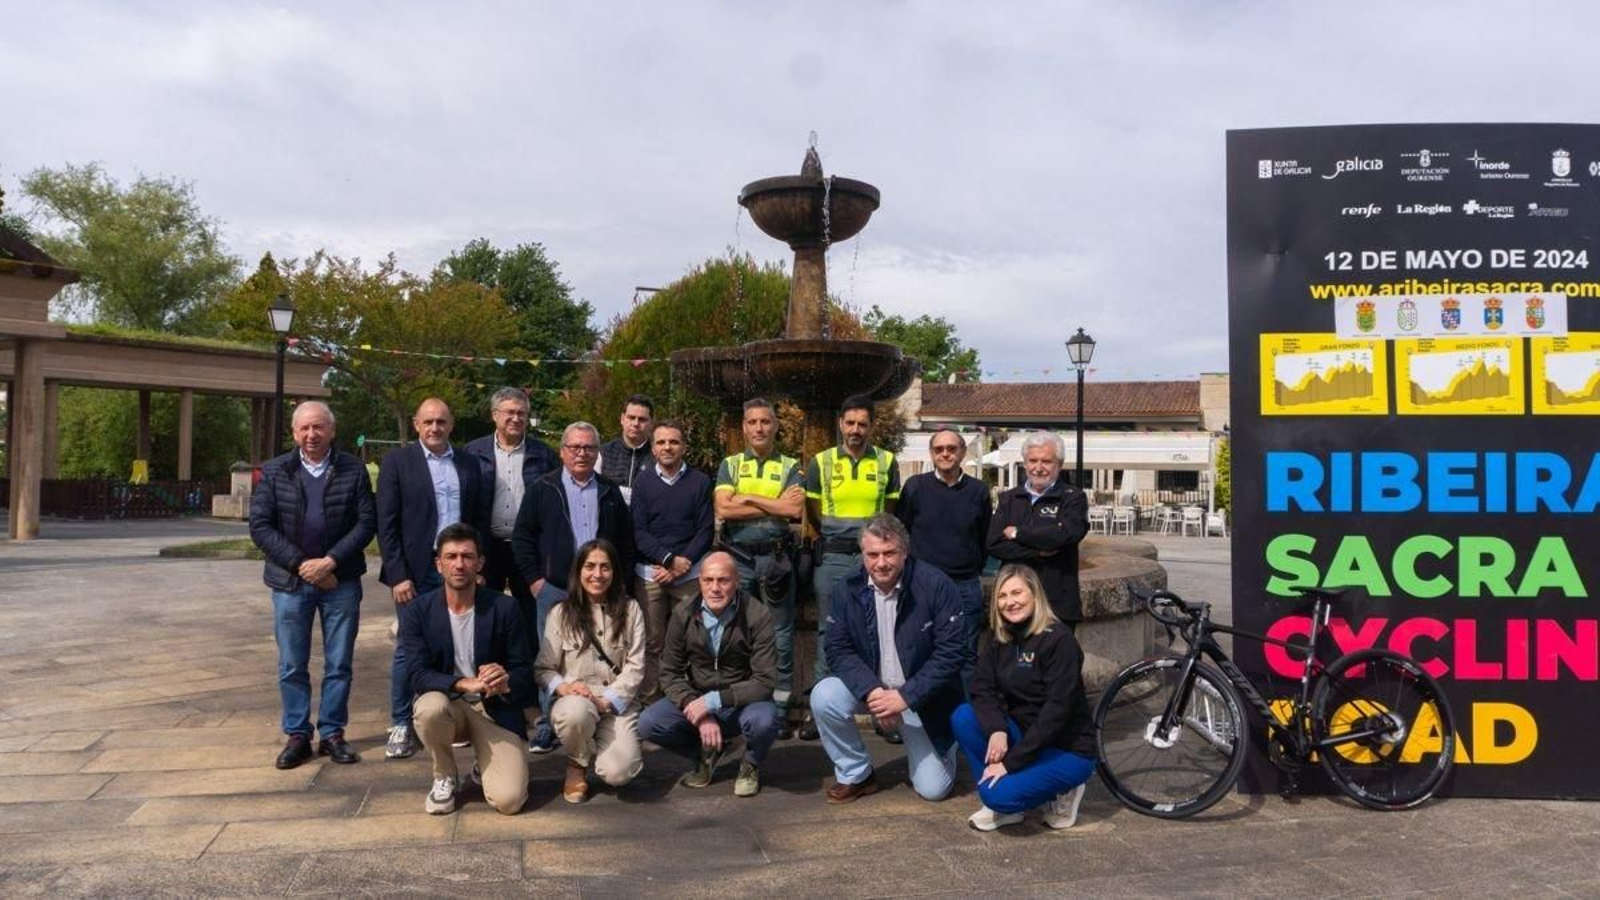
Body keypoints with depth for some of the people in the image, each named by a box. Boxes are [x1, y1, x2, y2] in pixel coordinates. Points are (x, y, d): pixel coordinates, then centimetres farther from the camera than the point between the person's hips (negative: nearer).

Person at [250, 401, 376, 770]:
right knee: (292, 666, 7)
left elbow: (365, 522, -4)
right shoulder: (273, 471, 2)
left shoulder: (353, 470, 0)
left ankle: (332, 733, 18)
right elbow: (260, 526, -3)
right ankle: (297, 735, 19)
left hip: (341, 581, 0)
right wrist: (300, 563, -12)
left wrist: (330, 561, -14)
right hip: (290, 581, 1)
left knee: (339, 664, 6)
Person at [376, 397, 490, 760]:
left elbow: (480, 520, 11)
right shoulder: (397, 461, 0)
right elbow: (387, 523, -4)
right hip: (415, 573, -2)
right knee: (408, 648, 4)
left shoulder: (469, 464, 9)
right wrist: (398, 575, -11)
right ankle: (401, 725, 16)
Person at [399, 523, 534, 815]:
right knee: (430, 708, -37)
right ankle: (445, 778, -4)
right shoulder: (417, 611, -7)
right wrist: (465, 684, -33)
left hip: (494, 709, -1)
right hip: (446, 703, 1)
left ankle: (485, 766, 19)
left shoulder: (504, 608, -8)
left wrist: (505, 683, -30)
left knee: (508, 800, -19)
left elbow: (524, 673, -5)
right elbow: (417, 675, -15)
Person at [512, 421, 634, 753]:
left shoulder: (610, 491, 11)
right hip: (554, 588, -2)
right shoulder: (543, 489, 4)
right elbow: (522, 535, 3)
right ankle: (548, 725, 12)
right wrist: (534, 577, -3)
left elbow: (625, 539, 14)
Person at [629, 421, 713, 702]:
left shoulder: (700, 481, 5)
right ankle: (650, 699, 9)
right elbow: (638, 531, 1)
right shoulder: (643, 481, 6)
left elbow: (705, 530, 2)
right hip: (649, 573, 0)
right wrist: (669, 559, -11)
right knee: (651, 642, 0)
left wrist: (681, 565, -8)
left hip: (689, 573, 0)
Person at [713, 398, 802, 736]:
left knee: (781, 634, 3)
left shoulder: (790, 466, 5)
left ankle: (780, 708, 11)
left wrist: (749, 497, -9)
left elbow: (795, 510, -11)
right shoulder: (730, 464, 8)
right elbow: (723, 509, -8)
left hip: (776, 557, -1)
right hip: (738, 558, 1)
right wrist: (776, 504, -9)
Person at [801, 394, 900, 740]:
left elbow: (890, 512, 12)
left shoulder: (887, 462, 4)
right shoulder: (821, 462, 3)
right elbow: (814, 513, 10)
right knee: (829, 632, 6)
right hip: (833, 558, 0)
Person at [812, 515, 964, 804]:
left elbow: (951, 651, -20)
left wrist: (906, 696, -26)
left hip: (922, 697, -2)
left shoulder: (936, 585, -20)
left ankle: (916, 739, 31)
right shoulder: (847, 589, -10)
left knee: (933, 789, -3)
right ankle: (856, 775, -3)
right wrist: (871, 691, -26)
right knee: (824, 697, -26)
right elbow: (838, 650, -9)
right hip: (870, 688, 2)